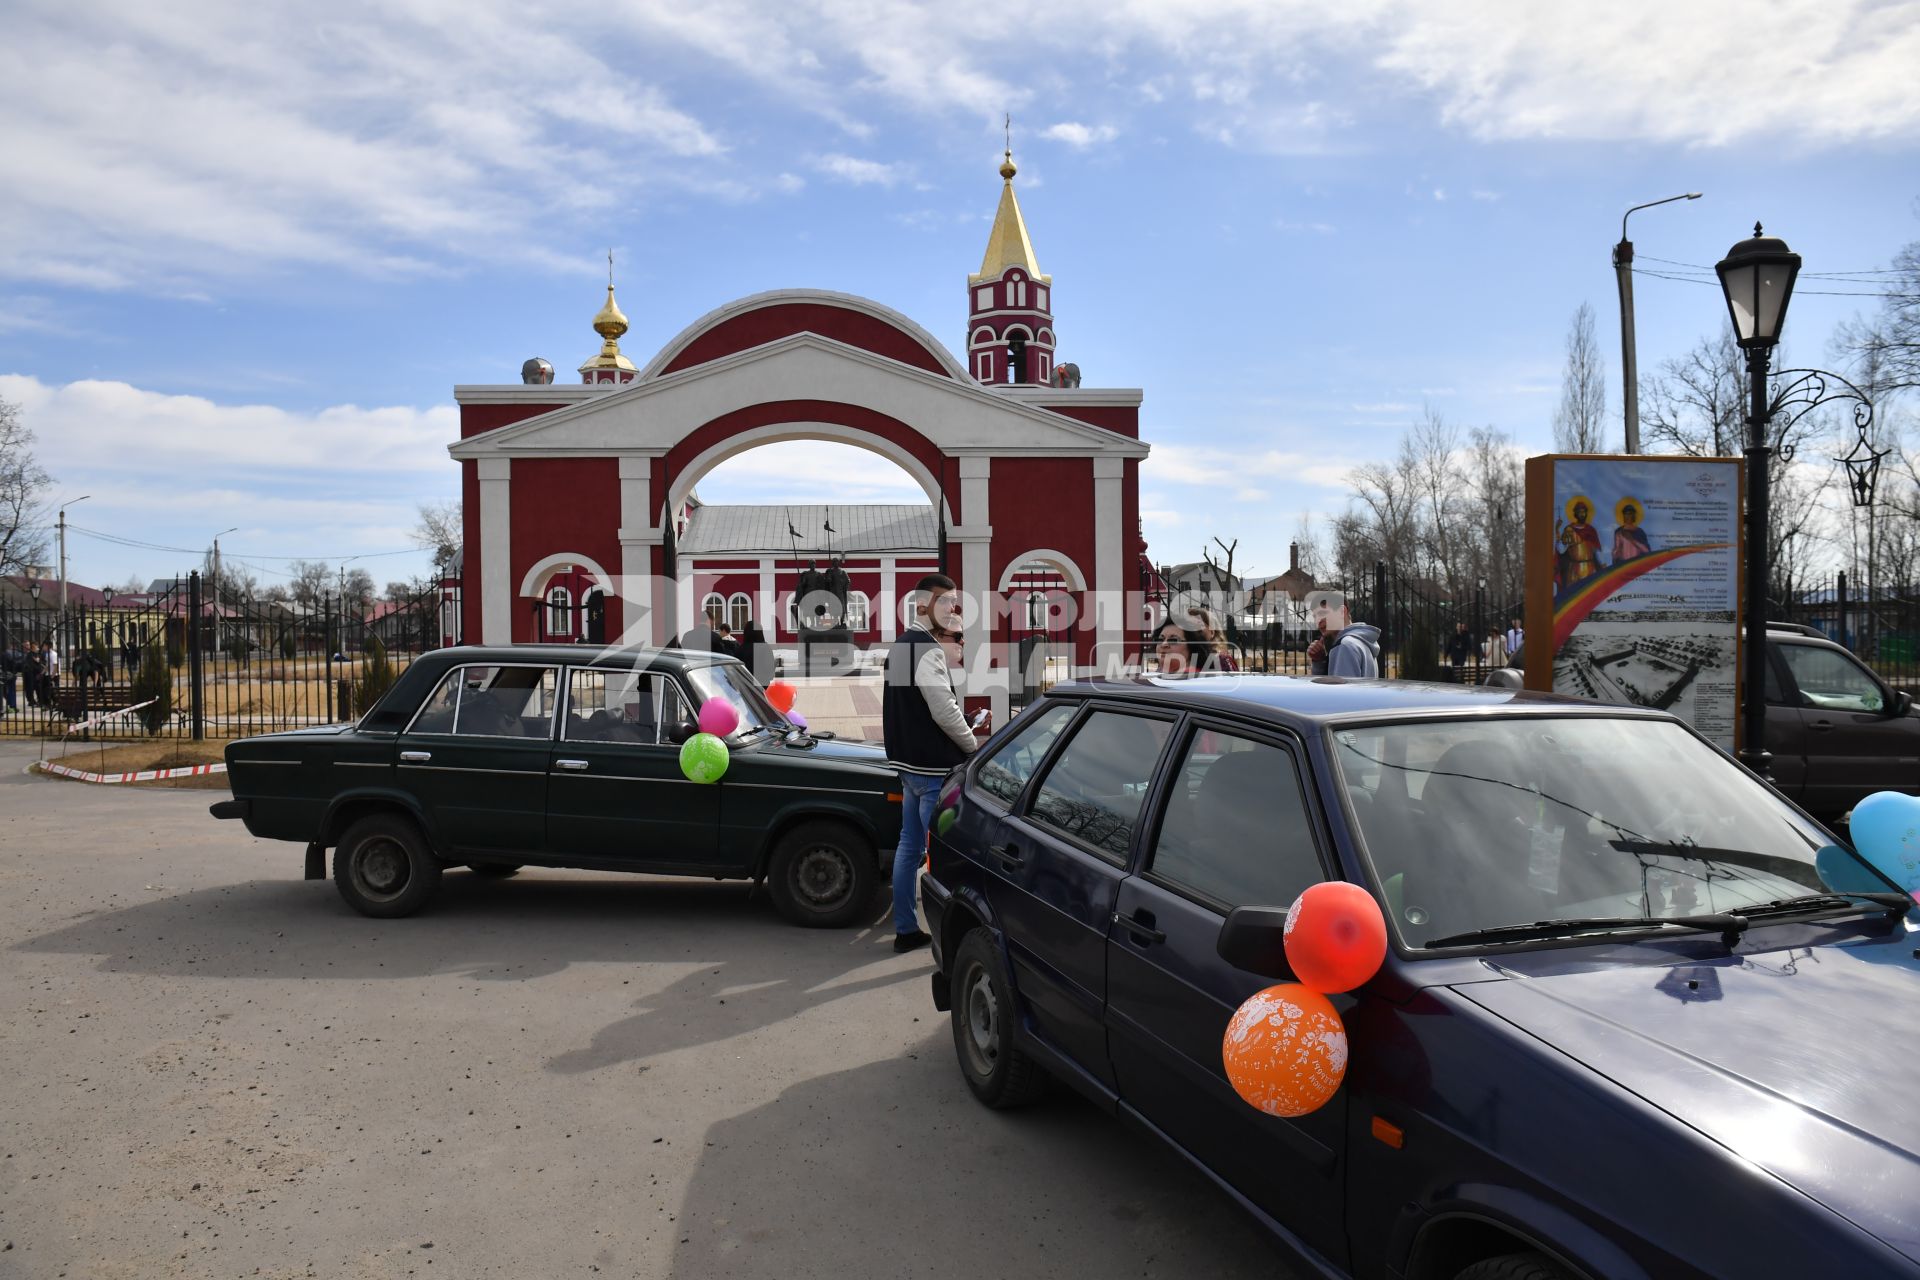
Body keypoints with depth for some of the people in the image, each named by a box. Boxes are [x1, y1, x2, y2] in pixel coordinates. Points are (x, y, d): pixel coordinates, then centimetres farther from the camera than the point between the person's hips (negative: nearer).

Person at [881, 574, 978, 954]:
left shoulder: (900, 646, 15)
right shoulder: (928, 650, -17)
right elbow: (945, 712, -21)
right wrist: (974, 747, -7)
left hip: (908, 762, 10)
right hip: (934, 768, -10)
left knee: (909, 846, 13)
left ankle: (906, 929, 20)